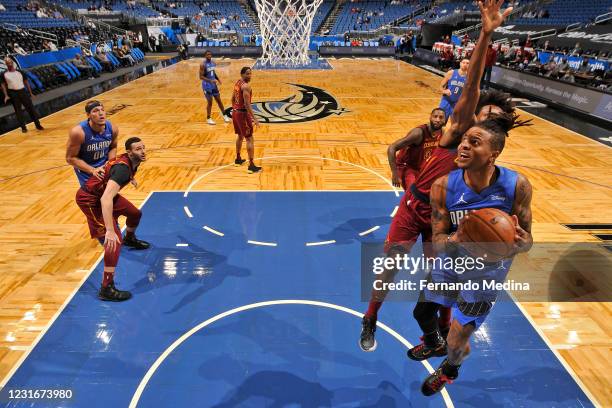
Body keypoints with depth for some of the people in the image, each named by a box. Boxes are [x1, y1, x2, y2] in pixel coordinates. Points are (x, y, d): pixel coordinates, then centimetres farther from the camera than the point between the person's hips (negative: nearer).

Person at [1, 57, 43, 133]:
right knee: (18, 111, 3)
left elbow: (26, 82, 9)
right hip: (13, 93, -1)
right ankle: (23, 127, 10)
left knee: (31, 108, -2)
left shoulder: (19, 72, 5)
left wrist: (30, 93, 5)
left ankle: (38, 125, 4)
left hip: (23, 91, 1)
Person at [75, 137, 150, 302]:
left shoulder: (133, 162, -5)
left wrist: (129, 179, 45)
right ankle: (106, 289, -12)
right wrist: (110, 231, -50)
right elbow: (106, 199, -45)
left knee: (135, 213, 24)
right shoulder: (123, 168, -33)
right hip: (90, 199, -9)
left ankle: (130, 239, 58)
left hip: (104, 193, 10)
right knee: (115, 240, -18)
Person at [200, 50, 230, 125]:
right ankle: (208, 118, 15)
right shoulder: (203, 65, -16)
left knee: (219, 100, 11)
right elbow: (201, 77, -19)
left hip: (214, 85, 6)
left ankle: (224, 116, 22)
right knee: (209, 102, 0)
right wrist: (210, 80, -29)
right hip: (207, 86, -6)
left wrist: (218, 79, 4)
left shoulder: (213, 63, 5)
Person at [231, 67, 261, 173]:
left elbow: (233, 99, 18)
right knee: (249, 139, -7)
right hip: (243, 114, -9)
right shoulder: (246, 86, -18)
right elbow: (247, 104, -24)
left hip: (235, 112, 9)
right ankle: (251, 166, -8)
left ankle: (238, 159, 36)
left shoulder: (237, 83, 11)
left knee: (240, 136, 24)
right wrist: (254, 119, -25)